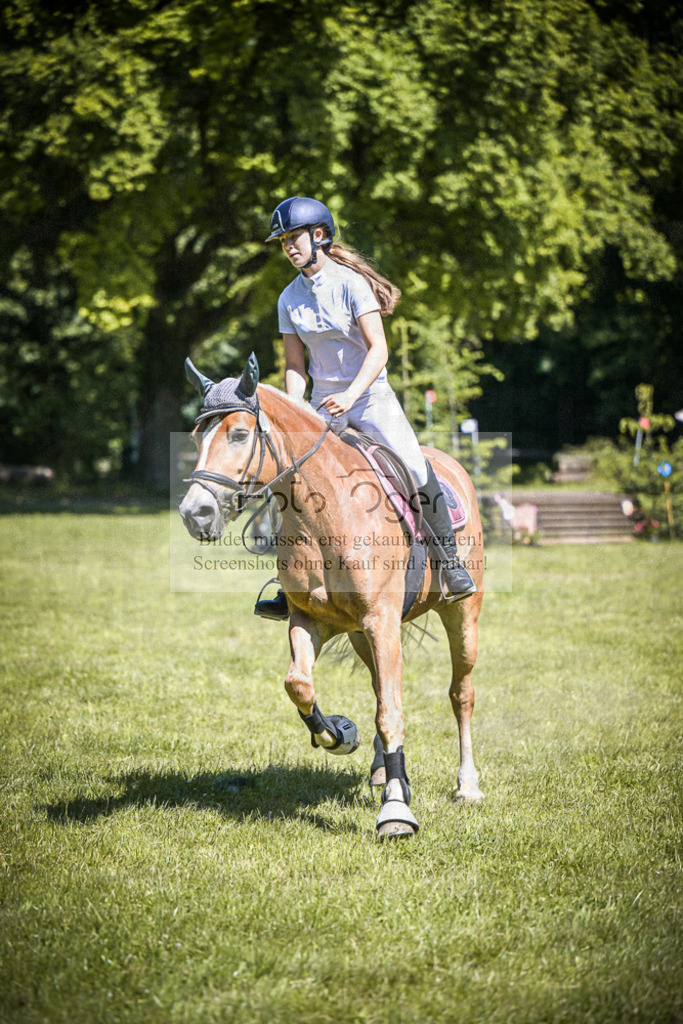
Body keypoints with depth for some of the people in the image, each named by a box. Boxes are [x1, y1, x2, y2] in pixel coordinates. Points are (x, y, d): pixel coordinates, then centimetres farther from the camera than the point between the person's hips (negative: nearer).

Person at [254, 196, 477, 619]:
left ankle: (451, 560, -6)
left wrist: (350, 395, -29)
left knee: (416, 469, -22)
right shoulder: (290, 299, 4)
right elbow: (295, 365, 7)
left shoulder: (351, 283, -11)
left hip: (372, 397, -5)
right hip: (324, 403, 5)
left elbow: (378, 350, -17)